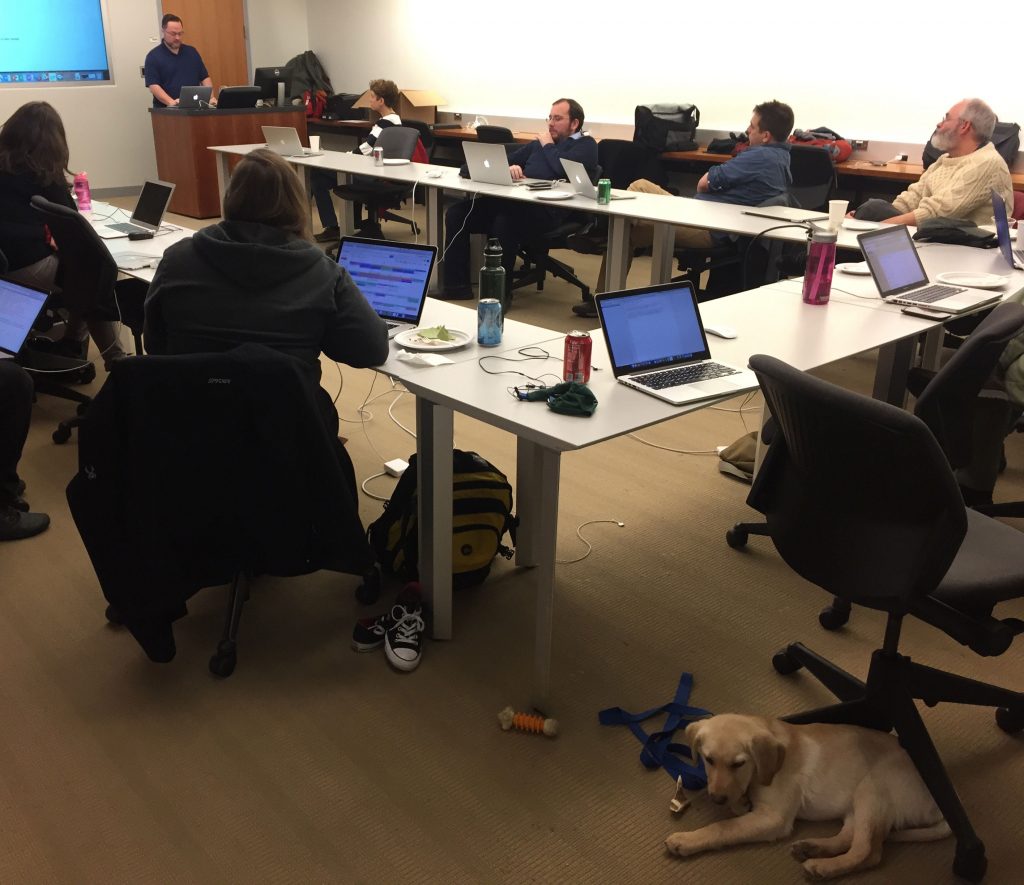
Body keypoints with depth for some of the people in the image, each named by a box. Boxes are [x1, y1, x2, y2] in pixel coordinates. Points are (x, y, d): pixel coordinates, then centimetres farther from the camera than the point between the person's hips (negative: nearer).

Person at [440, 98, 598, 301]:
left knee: (503, 223, -38)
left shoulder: (586, 145, 8)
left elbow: (562, 168, -12)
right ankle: (456, 287, -10)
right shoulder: (540, 142, 29)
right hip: (517, 201, 8)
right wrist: (510, 167, 4)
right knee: (456, 213, -9)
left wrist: (548, 145, 6)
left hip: (549, 210, -7)